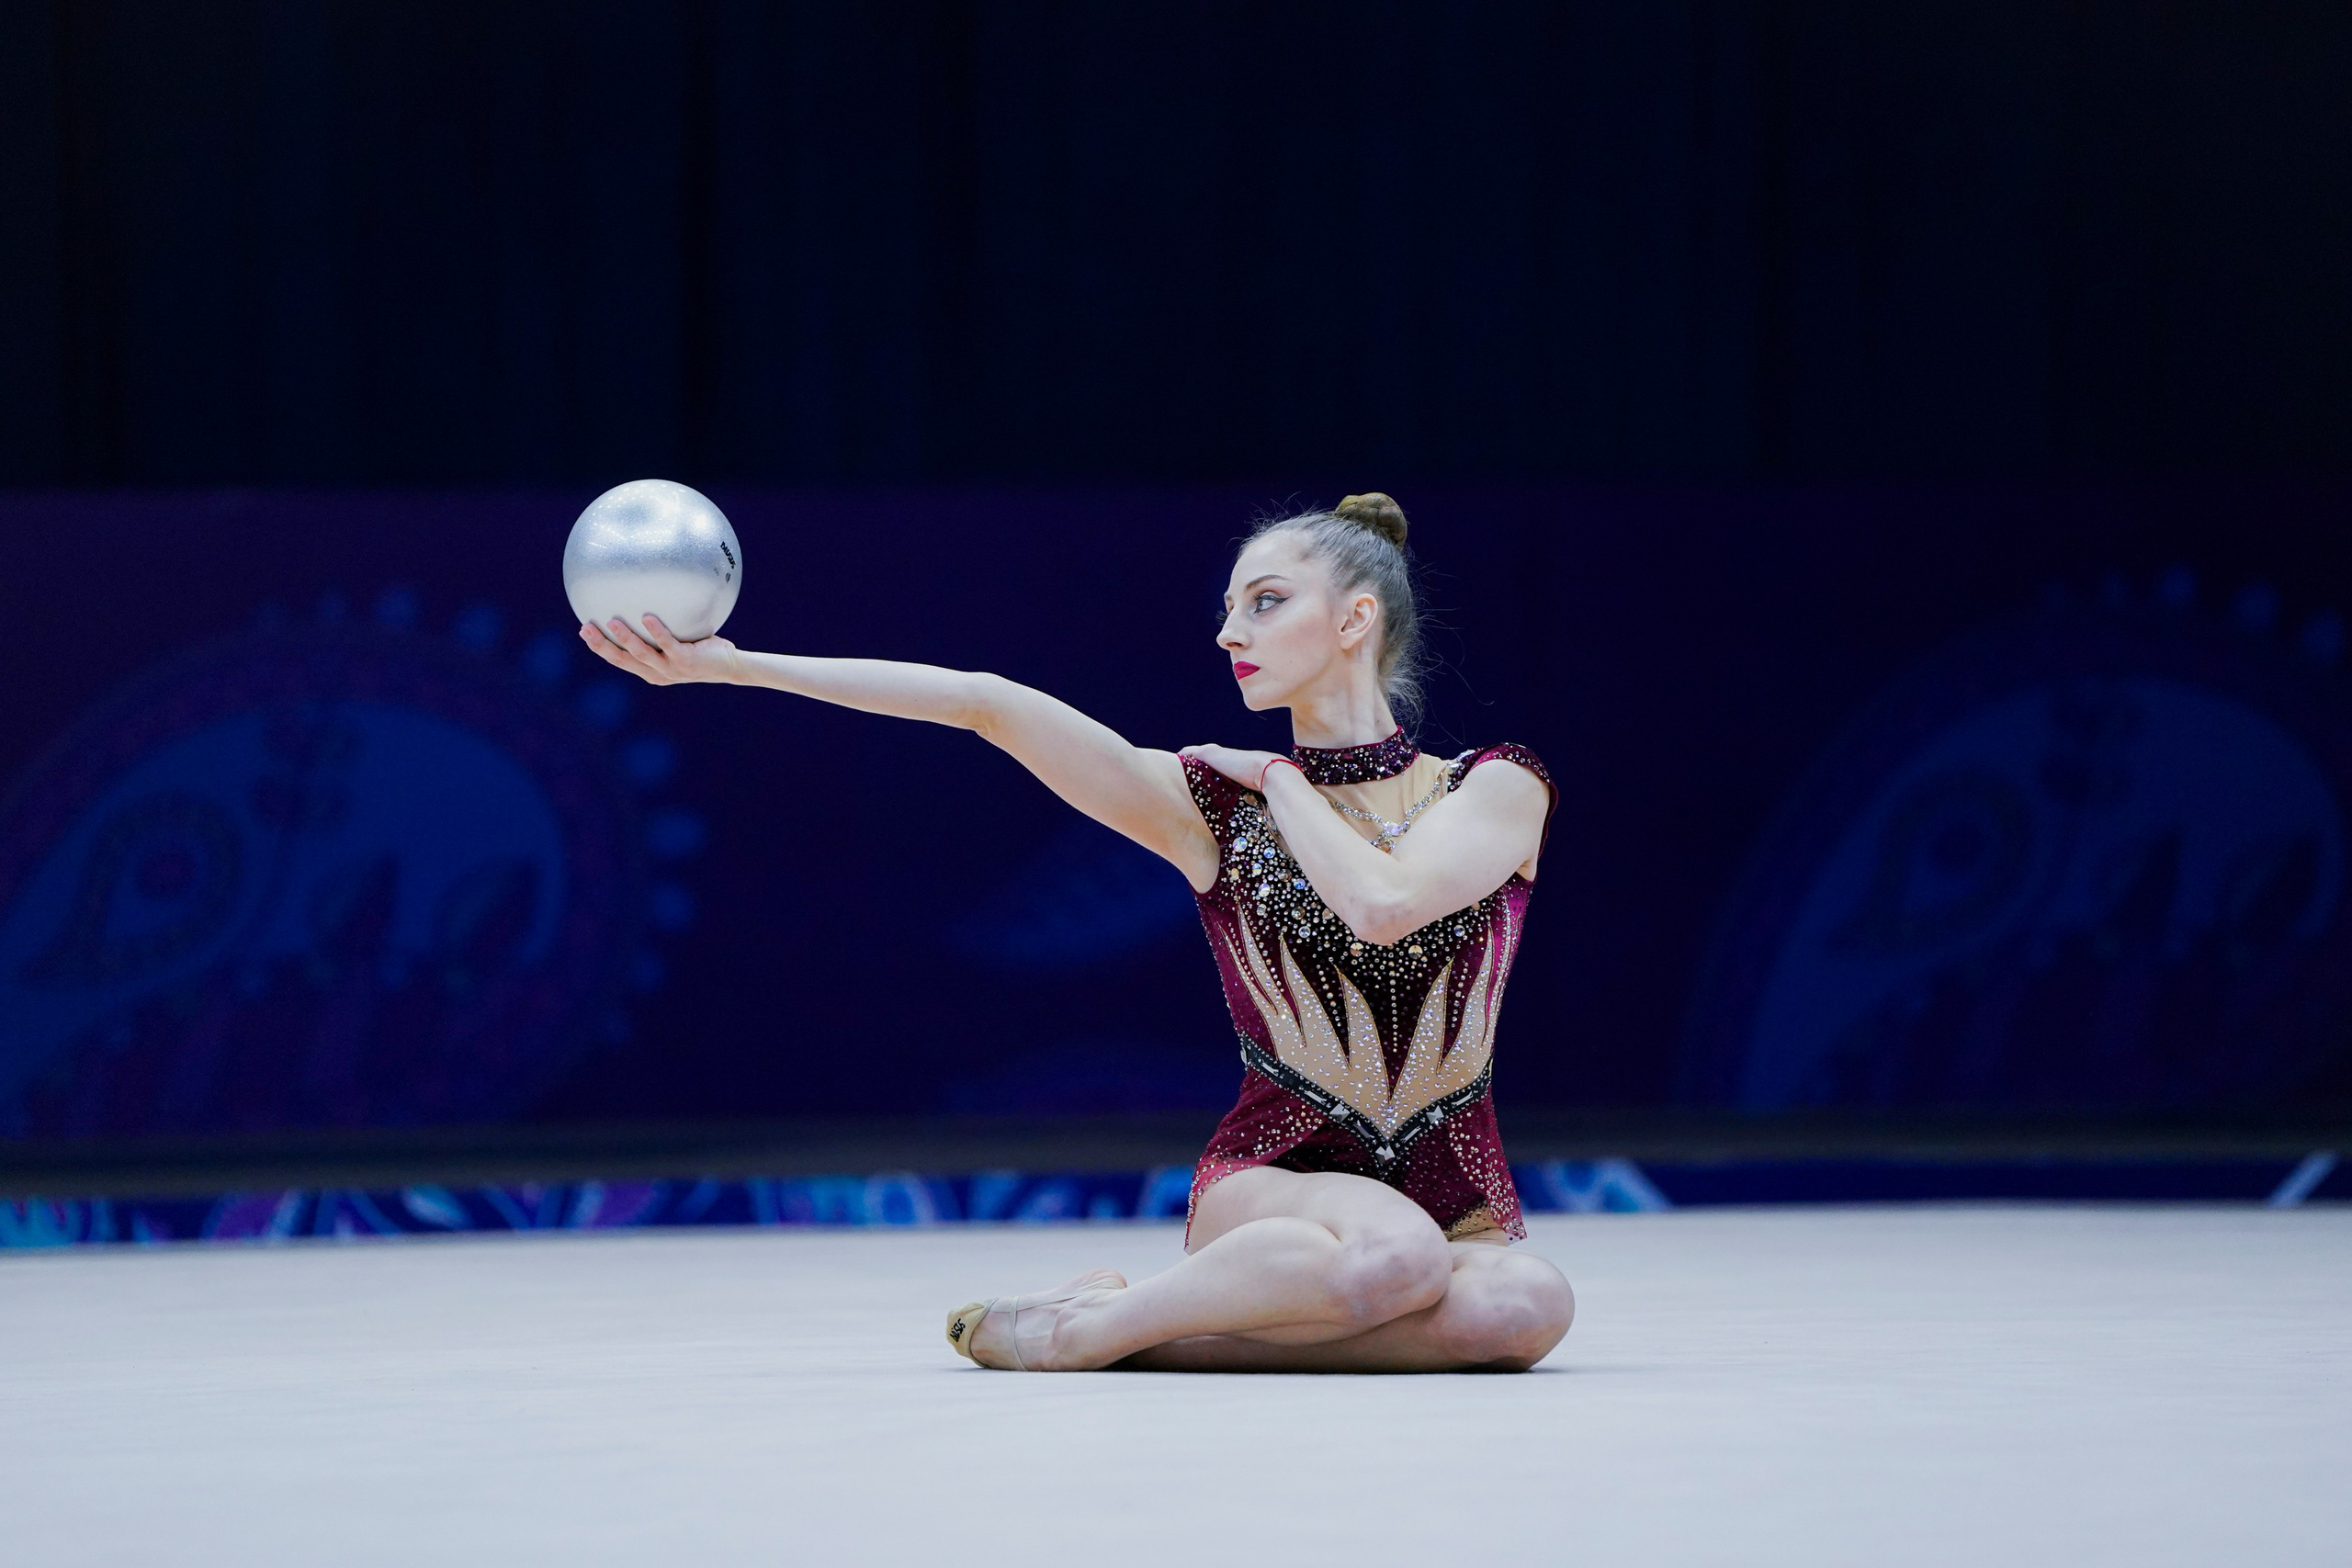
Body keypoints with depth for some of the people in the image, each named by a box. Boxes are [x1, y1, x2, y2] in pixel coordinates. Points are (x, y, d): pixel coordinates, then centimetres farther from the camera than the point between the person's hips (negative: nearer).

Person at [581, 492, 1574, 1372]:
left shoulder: (1498, 789, 3)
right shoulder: (1212, 804, 4)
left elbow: (1384, 903, -18)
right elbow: (987, 705, -5)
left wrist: (1277, 777, -1)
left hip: (1455, 1197, 1)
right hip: (1271, 1185, -1)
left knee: (1522, 1307, -37)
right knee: (1394, 1252, -39)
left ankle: (1156, 1334, -19)